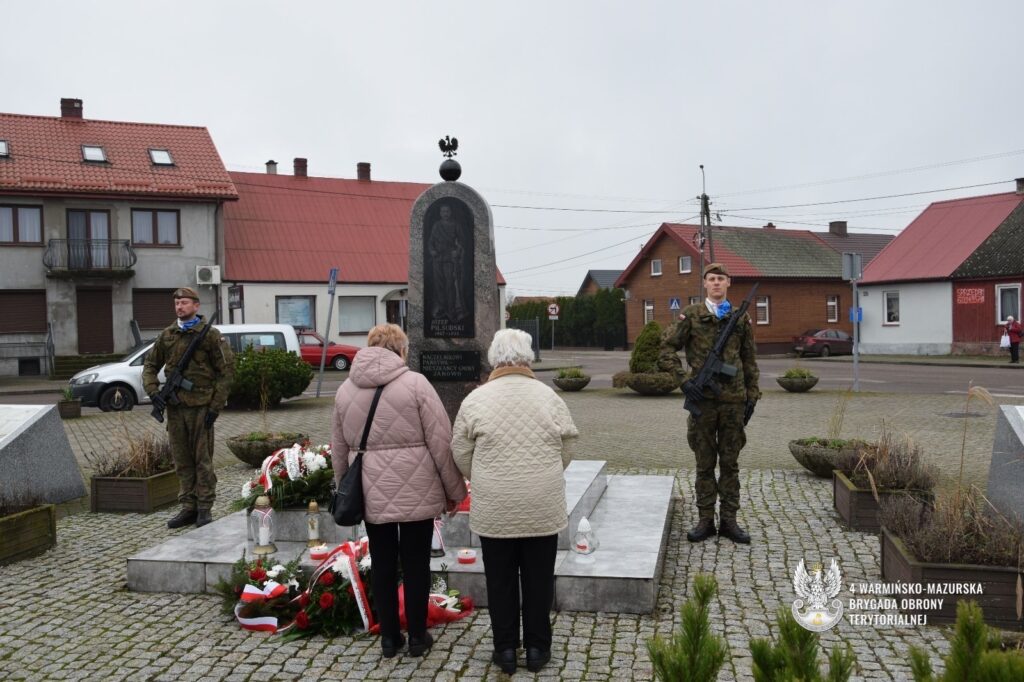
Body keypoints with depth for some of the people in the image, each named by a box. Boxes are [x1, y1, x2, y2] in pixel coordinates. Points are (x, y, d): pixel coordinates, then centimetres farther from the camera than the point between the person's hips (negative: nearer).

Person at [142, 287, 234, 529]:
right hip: (175, 407, 5)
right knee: (182, 460, 10)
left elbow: (226, 371, -5)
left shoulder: (210, 335, -3)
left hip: (200, 406, -5)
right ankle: (188, 508, 18)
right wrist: (152, 390, 2)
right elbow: (150, 366, 21)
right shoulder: (167, 336, 12)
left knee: (203, 459, 0)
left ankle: (204, 508, 8)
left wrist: (216, 406, -9)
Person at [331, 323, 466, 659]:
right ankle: (417, 636, 20)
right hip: (415, 492, -3)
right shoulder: (415, 383, -9)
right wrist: (454, 490, 0)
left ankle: (389, 636, 24)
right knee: (415, 562, 10)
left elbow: (339, 449, 12)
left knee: (382, 562, 14)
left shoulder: (345, 389, 5)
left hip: (371, 493, 4)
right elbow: (441, 443, -9)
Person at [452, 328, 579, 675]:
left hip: (494, 510, 0)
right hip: (543, 508, 1)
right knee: (538, 579, 13)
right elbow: (566, 450, 6)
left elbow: (461, 454, 2)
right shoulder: (548, 397, -2)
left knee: (500, 581, 13)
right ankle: (537, 648, 22)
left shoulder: (475, 400, -5)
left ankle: (506, 649, 22)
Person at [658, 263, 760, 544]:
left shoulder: (741, 318, 8)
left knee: (730, 463, 8)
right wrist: (684, 380, -10)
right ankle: (705, 521, 15)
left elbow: (749, 360, 12)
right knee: (705, 463, 6)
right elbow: (666, 349, -1)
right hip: (703, 399, -2)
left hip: (733, 399, 2)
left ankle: (729, 521, 18)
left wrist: (752, 395, 7)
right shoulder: (691, 315, 1)